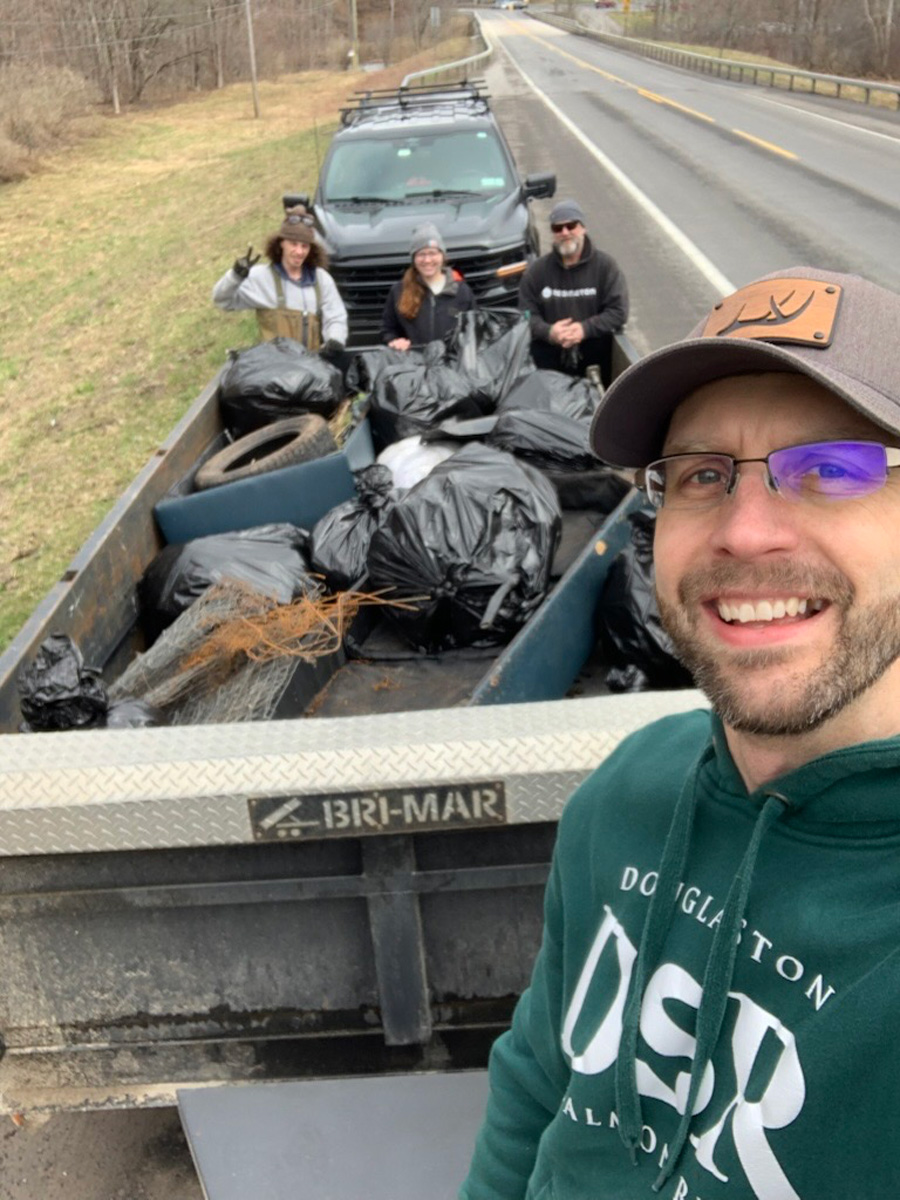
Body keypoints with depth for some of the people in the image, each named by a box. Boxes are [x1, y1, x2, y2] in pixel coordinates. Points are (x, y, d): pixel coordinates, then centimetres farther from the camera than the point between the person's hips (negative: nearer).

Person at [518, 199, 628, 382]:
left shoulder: (605, 265, 2)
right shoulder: (537, 270, 7)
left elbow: (619, 311, -2)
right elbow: (526, 313, 5)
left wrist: (586, 328, -18)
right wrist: (548, 331, -17)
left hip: (594, 352, 0)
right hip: (547, 350, 1)